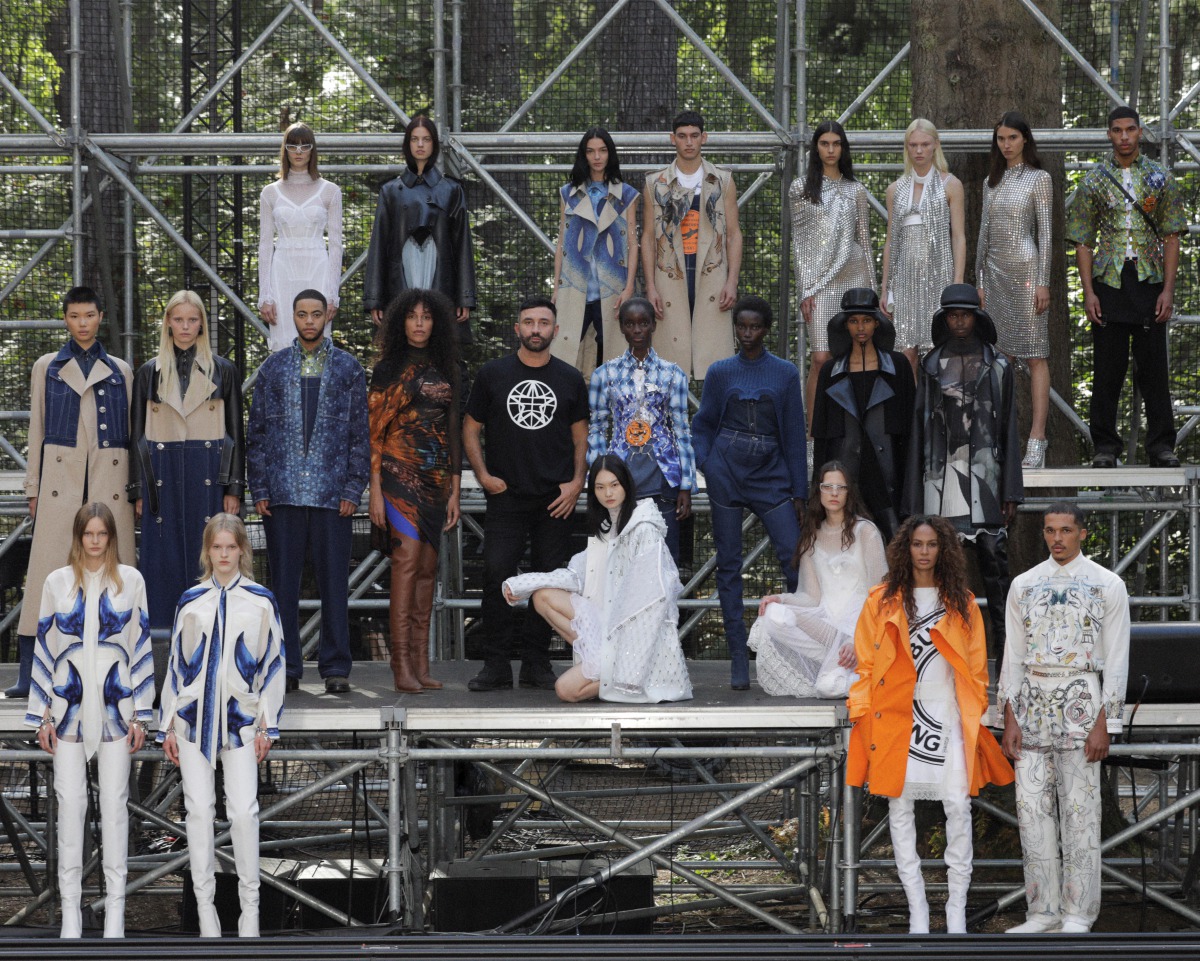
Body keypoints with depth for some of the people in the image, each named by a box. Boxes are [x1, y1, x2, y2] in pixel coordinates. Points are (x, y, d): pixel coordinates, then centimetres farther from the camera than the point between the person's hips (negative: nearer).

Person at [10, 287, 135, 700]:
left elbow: (133, 432, 14)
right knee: (48, 568, -7)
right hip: (60, 476, -1)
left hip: (110, 477, 1)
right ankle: (29, 674, -9)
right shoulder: (47, 367, 13)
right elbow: (36, 429, 12)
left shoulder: (120, 371, 14)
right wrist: (33, 488, 6)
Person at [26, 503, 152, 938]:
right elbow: (44, 648, 8)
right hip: (70, 707, 0)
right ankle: (70, 906, 4)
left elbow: (142, 647, 5)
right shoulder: (57, 583, 5)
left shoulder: (130, 581, 4)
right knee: (70, 801, -1)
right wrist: (43, 715, 3)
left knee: (114, 802, 0)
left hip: (114, 706, 0)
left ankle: (115, 903, 6)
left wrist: (140, 714, 1)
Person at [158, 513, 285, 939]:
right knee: (199, 809, 1)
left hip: (240, 720, -2)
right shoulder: (191, 601, 7)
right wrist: (167, 725, 7)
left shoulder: (260, 601, 3)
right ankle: (204, 901, 7)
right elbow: (176, 663, 10)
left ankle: (250, 904, 2)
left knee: (244, 811, -8)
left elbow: (273, 663, 4)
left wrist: (267, 724, 0)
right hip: (193, 718, 2)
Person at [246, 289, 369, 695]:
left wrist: (352, 490, -2)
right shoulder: (273, 368, 11)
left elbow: (359, 433, 6)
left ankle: (335, 667, 7)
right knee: (283, 582, 3)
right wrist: (259, 490, 2)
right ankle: (286, 667, 9)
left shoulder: (348, 368, 8)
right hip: (283, 494, 1)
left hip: (331, 494, -1)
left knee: (333, 581, 0)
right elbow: (257, 431, 10)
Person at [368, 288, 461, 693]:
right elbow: (373, 431, -2)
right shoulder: (387, 369, 2)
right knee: (407, 558, -16)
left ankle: (421, 664, 5)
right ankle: (402, 664, -19)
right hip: (399, 473, -5)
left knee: (427, 569, 3)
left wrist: (454, 490, 13)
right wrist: (374, 489, -9)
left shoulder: (445, 371, 15)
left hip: (436, 477, 5)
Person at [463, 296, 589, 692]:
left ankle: (537, 664, 11)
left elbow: (580, 437, 13)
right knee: (496, 575, -10)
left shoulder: (570, 379, 8)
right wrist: (483, 475, -2)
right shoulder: (493, 374, 5)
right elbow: (470, 429, 10)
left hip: (556, 498, 1)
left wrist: (576, 483, 0)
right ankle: (496, 666, -4)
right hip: (506, 496, -1)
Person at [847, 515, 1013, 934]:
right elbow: (866, 662, 3)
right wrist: (862, 713, -4)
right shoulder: (882, 600, 5)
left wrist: (978, 714, 1)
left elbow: (976, 666, 8)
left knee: (958, 807, -8)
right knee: (900, 808, -1)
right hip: (896, 718, 0)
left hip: (948, 718, 0)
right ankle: (916, 907, 5)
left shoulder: (962, 604, 9)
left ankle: (957, 908, -2)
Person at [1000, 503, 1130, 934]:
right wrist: (1010, 719, 3)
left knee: (1079, 809, -2)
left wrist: (1104, 724, -8)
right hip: (1031, 701, 4)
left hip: (1079, 701, -4)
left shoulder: (1107, 586, 1)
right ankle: (1044, 910, 9)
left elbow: (1116, 659, -1)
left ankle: (1078, 913, 3)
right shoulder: (1024, 586, 10)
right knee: (1032, 808, 2)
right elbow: (1013, 653, 11)